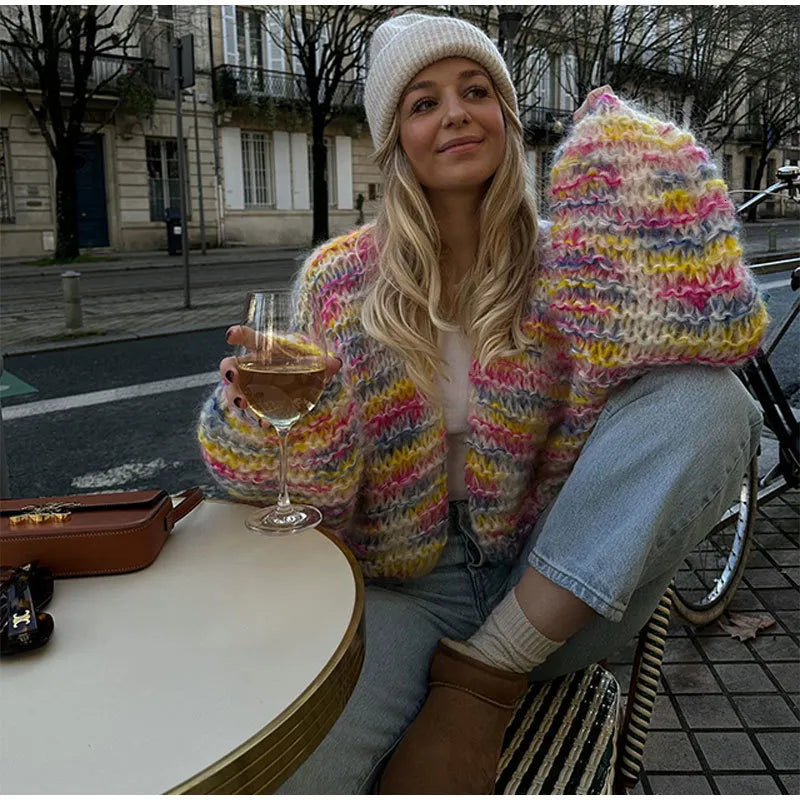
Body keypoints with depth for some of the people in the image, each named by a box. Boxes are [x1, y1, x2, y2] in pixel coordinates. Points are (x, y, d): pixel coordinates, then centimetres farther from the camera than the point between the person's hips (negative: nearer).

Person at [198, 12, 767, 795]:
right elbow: (270, 477, 2)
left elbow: (718, 333, -11)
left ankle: (484, 676, -17)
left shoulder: (560, 261, 2)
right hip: (402, 589, -4)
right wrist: (259, 404, -20)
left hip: (550, 588, 5)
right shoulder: (342, 279, 0)